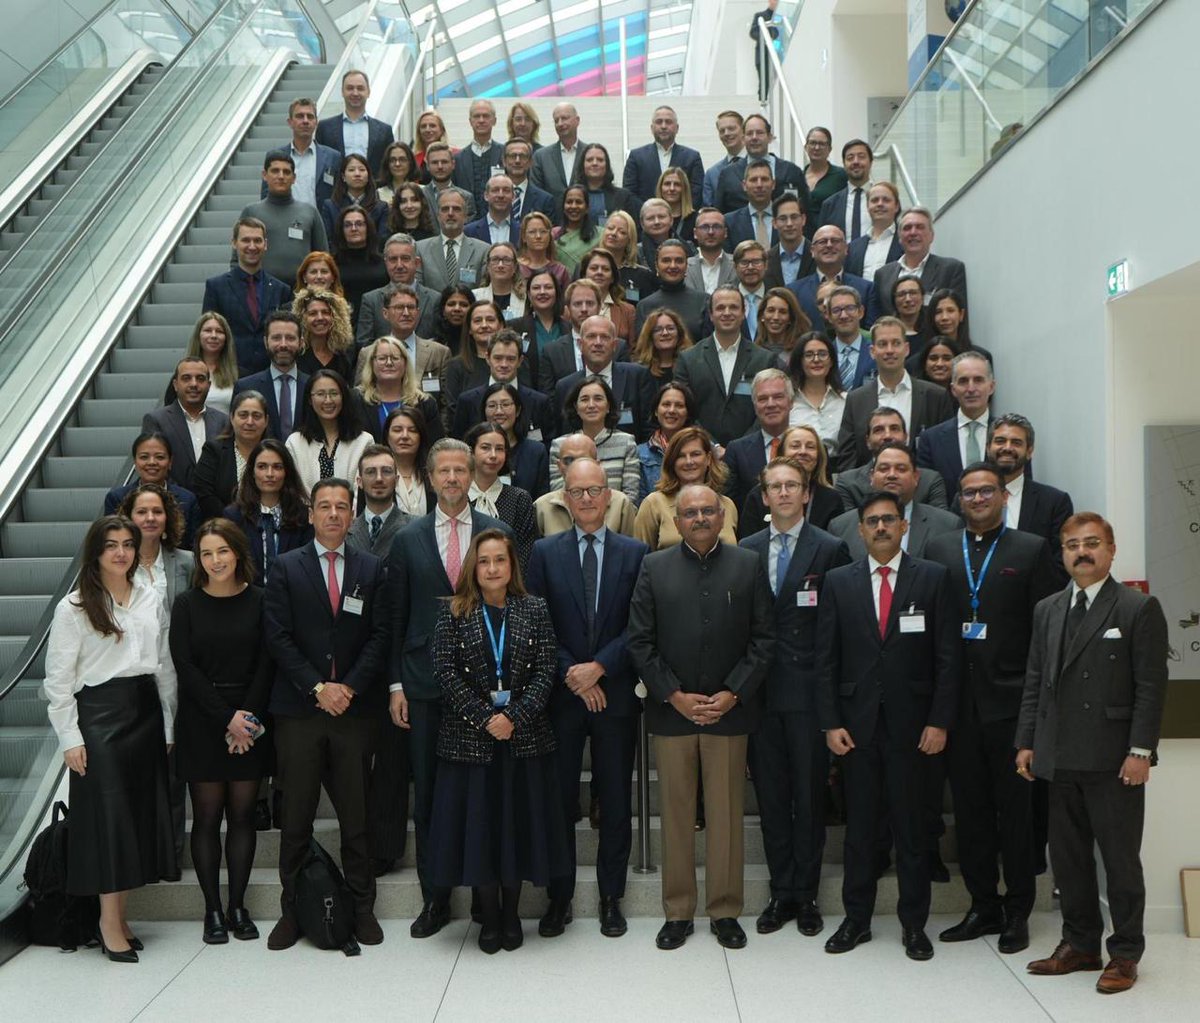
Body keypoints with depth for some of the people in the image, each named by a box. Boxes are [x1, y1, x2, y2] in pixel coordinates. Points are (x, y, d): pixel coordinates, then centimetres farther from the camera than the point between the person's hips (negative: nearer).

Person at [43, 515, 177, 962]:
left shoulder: (151, 600, 8)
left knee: (143, 812, 7)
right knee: (108, 814, -3)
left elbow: (166, 666, 10)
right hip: (99, 712, -4)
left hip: (146, 711, 5)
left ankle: (120, 913, 18)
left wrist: (168, 725, 8)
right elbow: (58, 679, -4)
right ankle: (109, 922, 7)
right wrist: (70, 738, -9)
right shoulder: (74, 607, -3)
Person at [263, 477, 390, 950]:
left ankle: (361, 907, 17)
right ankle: (292, 910, 17)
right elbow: (278, 637, -2)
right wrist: (318, 688, -10)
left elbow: (380, 635, 3)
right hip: (297, 709, -1)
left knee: (356, 816, 6)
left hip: (354, 708, 1)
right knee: (296, 818, 6)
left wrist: (349, 686, -9)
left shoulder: (372, 569, 8)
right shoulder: (286, 568, 5)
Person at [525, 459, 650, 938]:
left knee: (616, 799, 7)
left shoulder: (634, 553, 3)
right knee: (559, 798, 6)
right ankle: (559, 897, 18)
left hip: (615, 693, 0)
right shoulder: (544, 552, 4)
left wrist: (598, 667, -13)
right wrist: (572, 675, -9)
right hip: (561, 695, 0)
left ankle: (611, 898, 20)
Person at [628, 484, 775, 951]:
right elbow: (639, 641, 0)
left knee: (727, 815, 7)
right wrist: (676, 696, -8)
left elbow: (763, 637, 1)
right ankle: (678, 912, 19)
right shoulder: (654, 567, 3)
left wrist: (733, 694, -8)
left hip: (730, 710, 0)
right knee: (676, 814, 7)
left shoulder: (748, 565, 4)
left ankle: (725, 910, 20)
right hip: (671, 710, 0)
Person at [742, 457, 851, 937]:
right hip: (761, 692, 3)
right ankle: (781, 892, 21)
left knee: (809, 795, 4)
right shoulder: (746, 550, 9)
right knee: (771, 795, 9)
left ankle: (805, 895, 17)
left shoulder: (830, 549, -1)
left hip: (809, 691, -3)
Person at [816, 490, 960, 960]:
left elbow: (948, 656, 0)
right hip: (857, 723, 1)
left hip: (911, 723, -1)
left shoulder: (933, 578, 2)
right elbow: (826, 659, 5)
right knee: (859, 828, 9)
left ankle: (914, 924, 19)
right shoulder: (839, 582, 6)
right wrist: (830, 722, -2)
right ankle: (856, 919, 21)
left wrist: (939, 721, -6)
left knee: (912, 828, 6)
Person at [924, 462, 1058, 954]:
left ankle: (1017, 912, 19)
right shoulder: (939, 549, 9)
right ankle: (984, 906, 23)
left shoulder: (1031, 550, 1)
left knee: (1015, 810, 6)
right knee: (969, 809, 10)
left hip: (1009, 699, -3)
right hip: (957, 699, 3)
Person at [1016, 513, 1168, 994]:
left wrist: (1140, 751, -13)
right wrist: (1026, 742, 8)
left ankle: (1125, 953, 17)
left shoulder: (1140, 608, -4)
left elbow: (1151, 687, -8)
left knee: (1120, 859, 4)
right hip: (1061, 757, 5)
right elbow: (1034, 681, 13)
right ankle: (1080, 944, 25)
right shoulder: (1047, 611, 12)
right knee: (1067, 857, 11)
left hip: (1113, 760, -5)